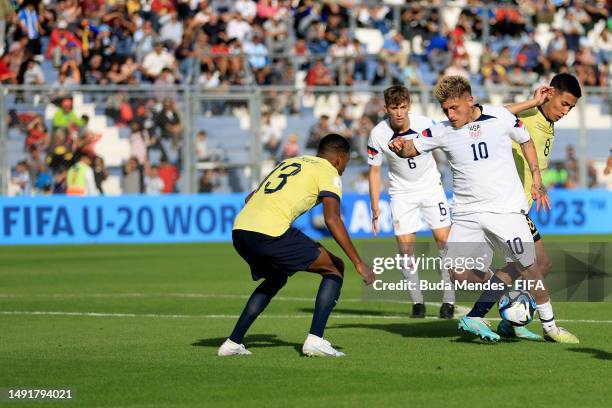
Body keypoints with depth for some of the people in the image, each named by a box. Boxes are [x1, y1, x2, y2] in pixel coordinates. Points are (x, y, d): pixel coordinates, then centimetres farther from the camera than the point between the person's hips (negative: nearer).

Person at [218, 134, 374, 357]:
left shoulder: (289, 162, 29)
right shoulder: (328, 172, 7)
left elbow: (250, 198, 33)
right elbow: (332, 219, -8)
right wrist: (359, 263, -8)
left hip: (239, 229, 8)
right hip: (271, 233, -8)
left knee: (276, 278, 34)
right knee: (335, 268, 9)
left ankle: (233, 343, 26)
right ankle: (315, 339, -3)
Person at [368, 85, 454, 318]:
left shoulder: (425, 124, -18)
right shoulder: (378, 135, -17)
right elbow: (374, 171, -5)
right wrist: (375, 209, -5)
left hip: (431, 187, 0)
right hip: (402, 192, 0)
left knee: (444, 240, -7)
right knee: (405, 247, -7)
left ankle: (449, 301, 0)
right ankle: (417, 302, 7)